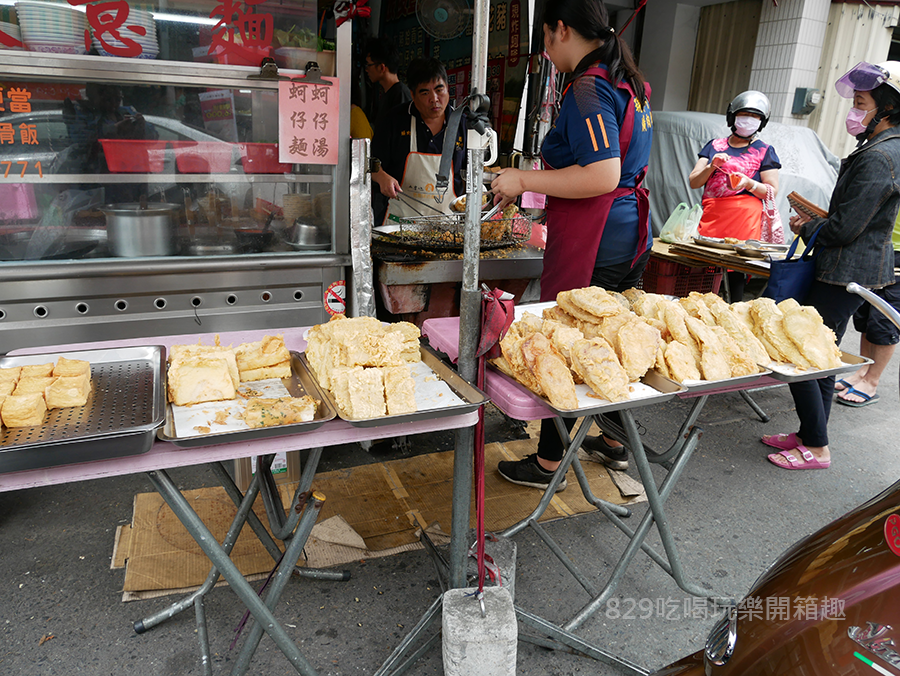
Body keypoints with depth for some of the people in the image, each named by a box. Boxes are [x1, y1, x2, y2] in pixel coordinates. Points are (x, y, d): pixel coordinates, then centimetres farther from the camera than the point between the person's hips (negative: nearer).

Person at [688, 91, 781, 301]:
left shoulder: (764, 151, 12)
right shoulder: (715, 146, 18)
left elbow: (772, 191, 7)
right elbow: (693, 182, 11)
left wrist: (749, 183, -10)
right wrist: (711, 166, -6)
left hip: (744, 219, -2)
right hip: (710, 217, 2)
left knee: (737, 274, -9)